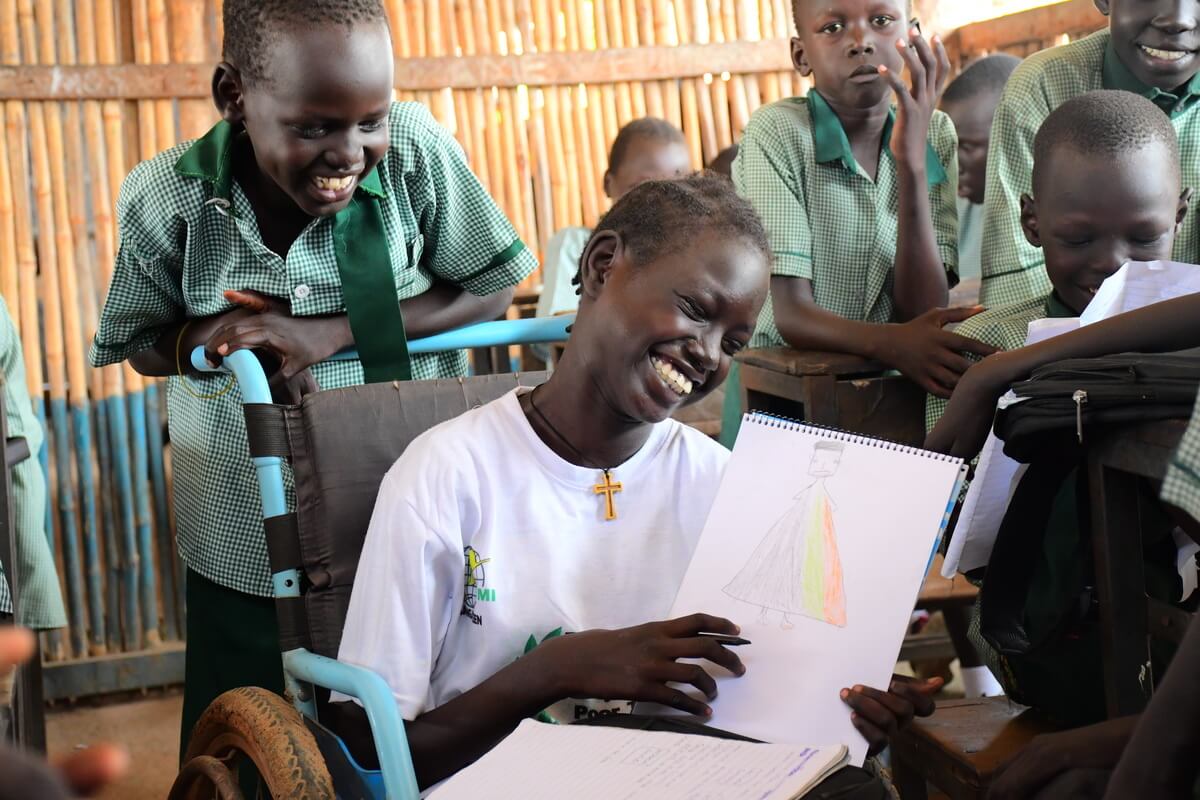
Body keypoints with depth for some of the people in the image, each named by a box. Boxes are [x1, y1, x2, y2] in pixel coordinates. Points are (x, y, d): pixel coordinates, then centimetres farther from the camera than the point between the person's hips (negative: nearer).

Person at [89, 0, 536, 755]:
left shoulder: (417, 154, -17)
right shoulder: (163, 201, -14)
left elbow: (491, 291, -8)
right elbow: (142, 344, 1)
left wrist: (328, 332, -20)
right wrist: (207, 339, -23)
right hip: (248, 553, 1)